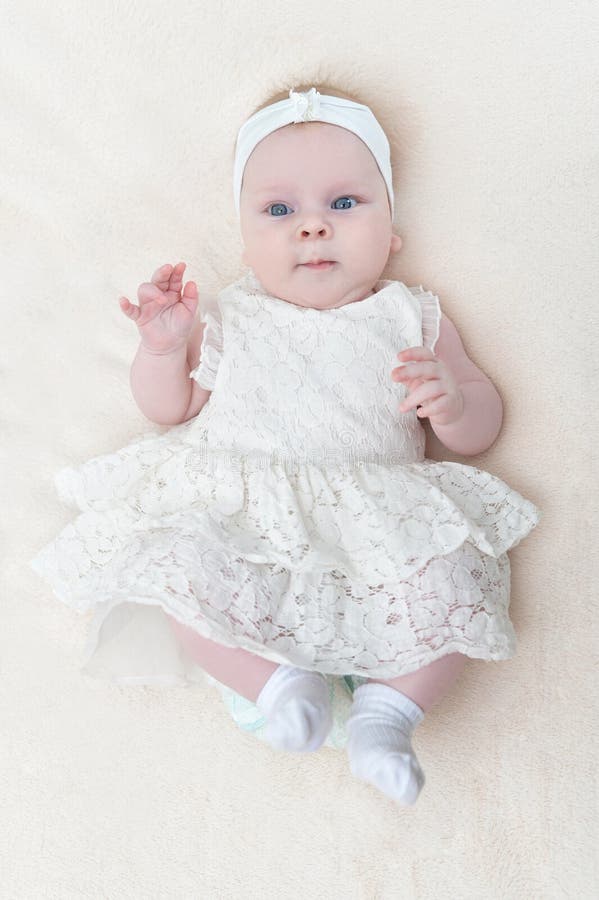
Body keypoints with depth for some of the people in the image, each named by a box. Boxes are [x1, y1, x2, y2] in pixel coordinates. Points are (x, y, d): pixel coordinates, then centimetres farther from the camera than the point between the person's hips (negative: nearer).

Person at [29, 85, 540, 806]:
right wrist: (163, 348, -5)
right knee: (173, 569, -27)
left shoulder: (412, 320, 11)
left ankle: (389, 706, -3)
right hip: (238, 523, 1)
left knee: (453, 583, -25)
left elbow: (479, 432, 11)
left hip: (376, 529, 0)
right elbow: (170, 408, 16)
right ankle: (277, 678, -7)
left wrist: (452, 403, -13)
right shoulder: (230, 319, 13)